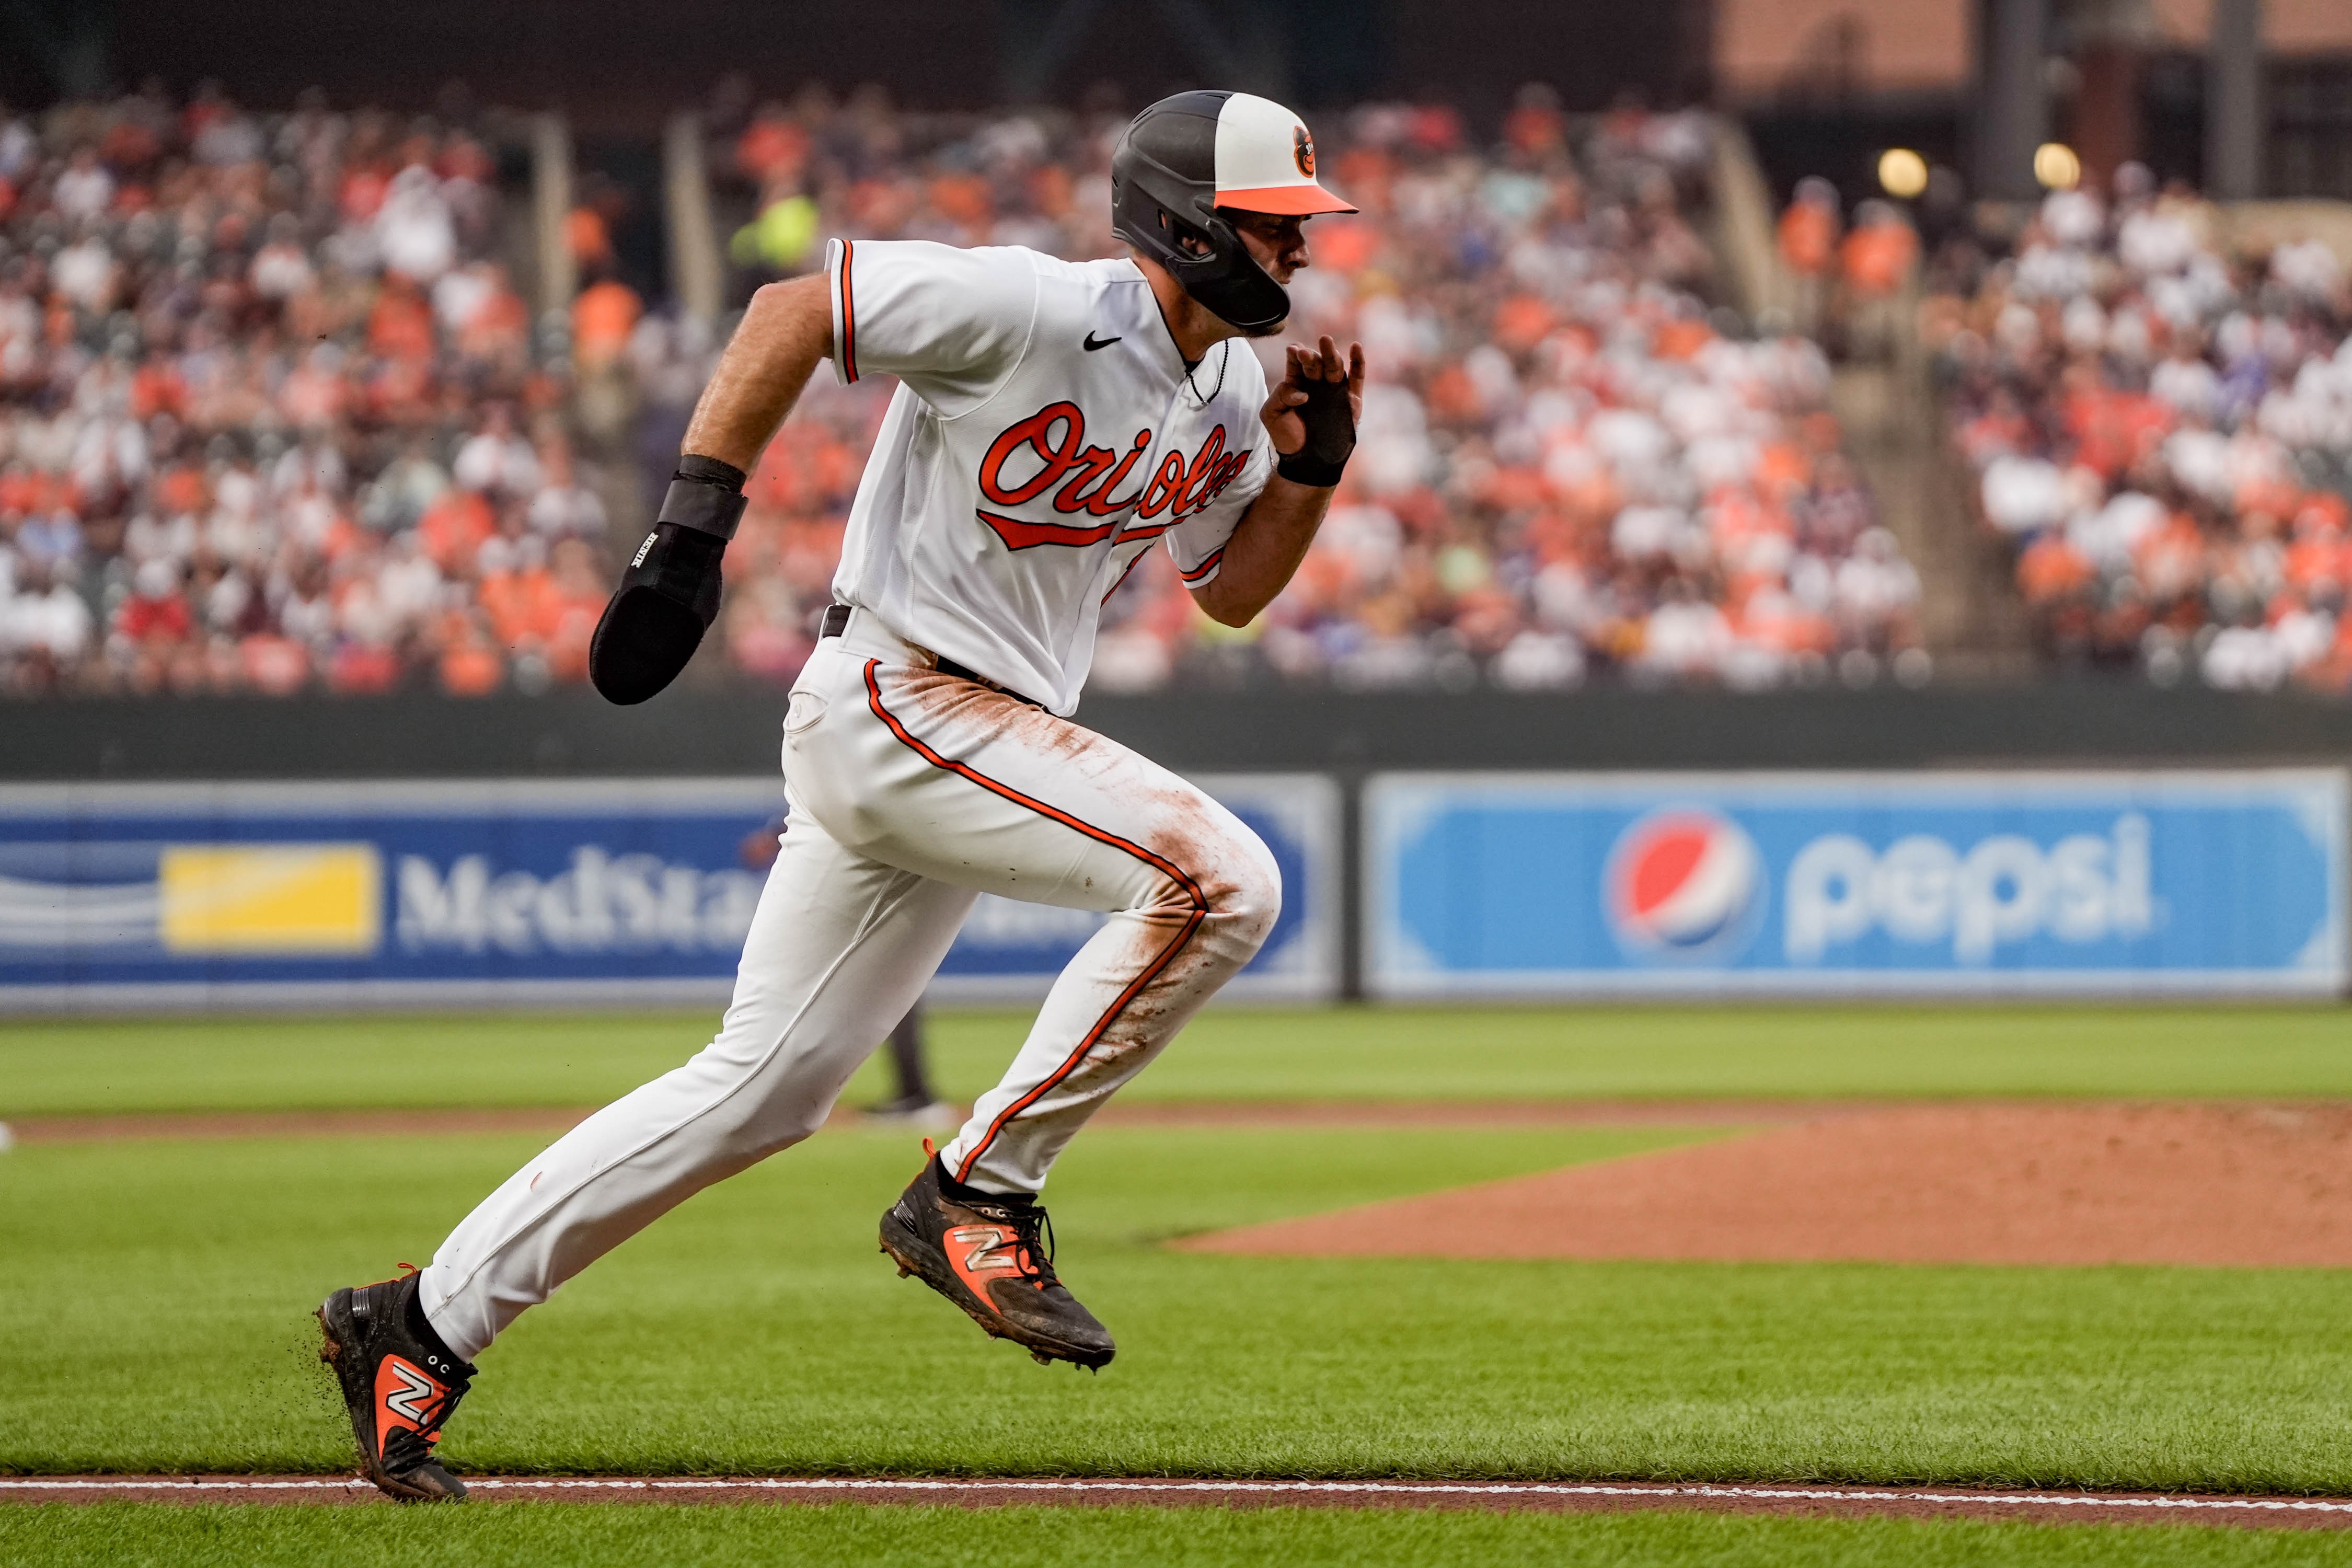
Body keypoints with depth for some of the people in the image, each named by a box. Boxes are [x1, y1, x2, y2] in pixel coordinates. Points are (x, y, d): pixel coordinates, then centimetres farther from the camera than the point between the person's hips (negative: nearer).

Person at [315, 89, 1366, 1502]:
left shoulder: (1232, 395, 9)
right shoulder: (1033, 312, -17)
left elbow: (1232, 591, 20)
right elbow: (793, 309, -14)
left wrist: (1312, 469, 2)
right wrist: (695, 520, -19)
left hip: (993, 745, 9)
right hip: (891, 704, -9)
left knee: (765, 1090, 10)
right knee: (1217, 875, -23)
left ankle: (422, 1328, 16)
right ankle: (978, 1196, -14)